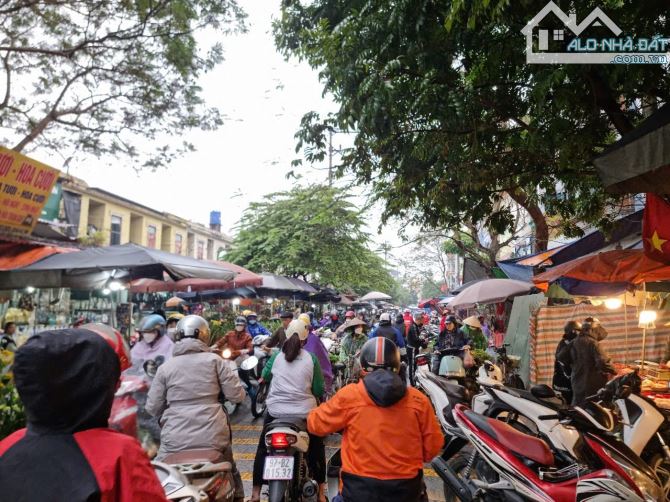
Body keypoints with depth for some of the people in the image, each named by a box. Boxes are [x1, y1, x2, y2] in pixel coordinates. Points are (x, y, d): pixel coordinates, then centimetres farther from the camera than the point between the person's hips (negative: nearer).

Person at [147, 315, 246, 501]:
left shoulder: (164, 368, 2)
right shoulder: (214, 360, -2)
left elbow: (152, 409, 4)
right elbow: (237, 395, -3)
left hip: (175, 440, 0)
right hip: (212, 436, 0)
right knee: (231, 474, 26)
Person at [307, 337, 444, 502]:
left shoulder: (348, 396, -13)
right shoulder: (418, 400, -7)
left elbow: (316, 424, -1)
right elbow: (433, 445, 0)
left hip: (359, 488, -2)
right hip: (404, 488, 2)